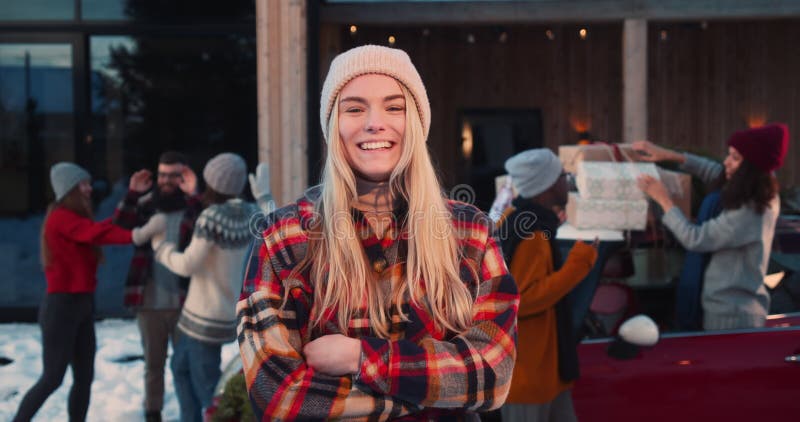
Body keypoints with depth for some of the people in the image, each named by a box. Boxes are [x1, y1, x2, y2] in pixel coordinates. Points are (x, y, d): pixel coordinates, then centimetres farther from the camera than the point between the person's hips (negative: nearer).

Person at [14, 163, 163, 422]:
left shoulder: (76, 218, 16)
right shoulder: (61, 218, -14)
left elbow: (109, 226, 3)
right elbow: (98, 233, -30)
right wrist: (135, 236, -42)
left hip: (82, 304, 9)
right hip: (62, 306, -9)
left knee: (84, 377, 8)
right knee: (52, 378, -3)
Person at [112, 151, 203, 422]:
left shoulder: (195, 206, -3)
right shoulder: (146, 204, 6)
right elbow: (119, 227, -7)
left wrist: (193, 197, -34)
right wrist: (131, 195, -20)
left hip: (185, 302, -3)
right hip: (149, 302, 3)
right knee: (153, 364, 15)